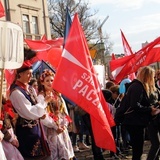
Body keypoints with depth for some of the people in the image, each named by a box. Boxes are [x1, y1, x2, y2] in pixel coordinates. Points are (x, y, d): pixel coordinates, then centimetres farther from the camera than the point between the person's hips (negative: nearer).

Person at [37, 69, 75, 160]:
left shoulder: (58, 95, 13)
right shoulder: (41, 97, -7)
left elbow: (65, 111, 10)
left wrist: (64, 124, -6)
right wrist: (55, 126, -14)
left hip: (63, 128, 6)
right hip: (51, 129, -6)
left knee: (67, 151, 7)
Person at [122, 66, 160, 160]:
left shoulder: (137, 86, 16)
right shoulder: (138, 87, -16)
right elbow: (135, 106, -25)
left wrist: (150, 108, 5)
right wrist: (150, 110, -15)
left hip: (135, 122, 10)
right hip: (135, 123, -10)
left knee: (137, 149, 13)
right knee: (138, 150, -5)